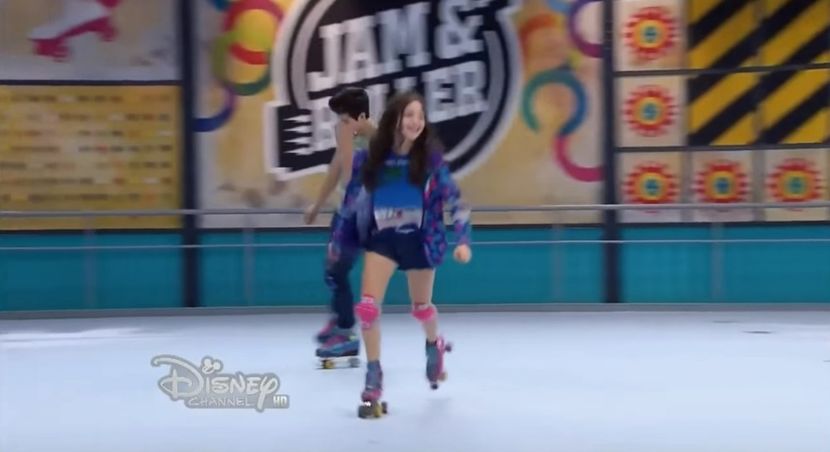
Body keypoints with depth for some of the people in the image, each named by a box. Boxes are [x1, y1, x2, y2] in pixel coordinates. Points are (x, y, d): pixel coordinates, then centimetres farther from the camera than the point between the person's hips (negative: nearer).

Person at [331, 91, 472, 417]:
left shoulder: (429, 158, -13)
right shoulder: (369, 157, -9)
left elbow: (453, 198, -11)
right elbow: (353, 198, 4)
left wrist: (463, 240, -22)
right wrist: (338, 239, 12)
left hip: (419, 239, 0)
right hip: (382, 238, 1)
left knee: (421, 307, 16)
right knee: (367, 307, -14)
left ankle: (435, 346, 51)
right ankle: (373, 379, 2)